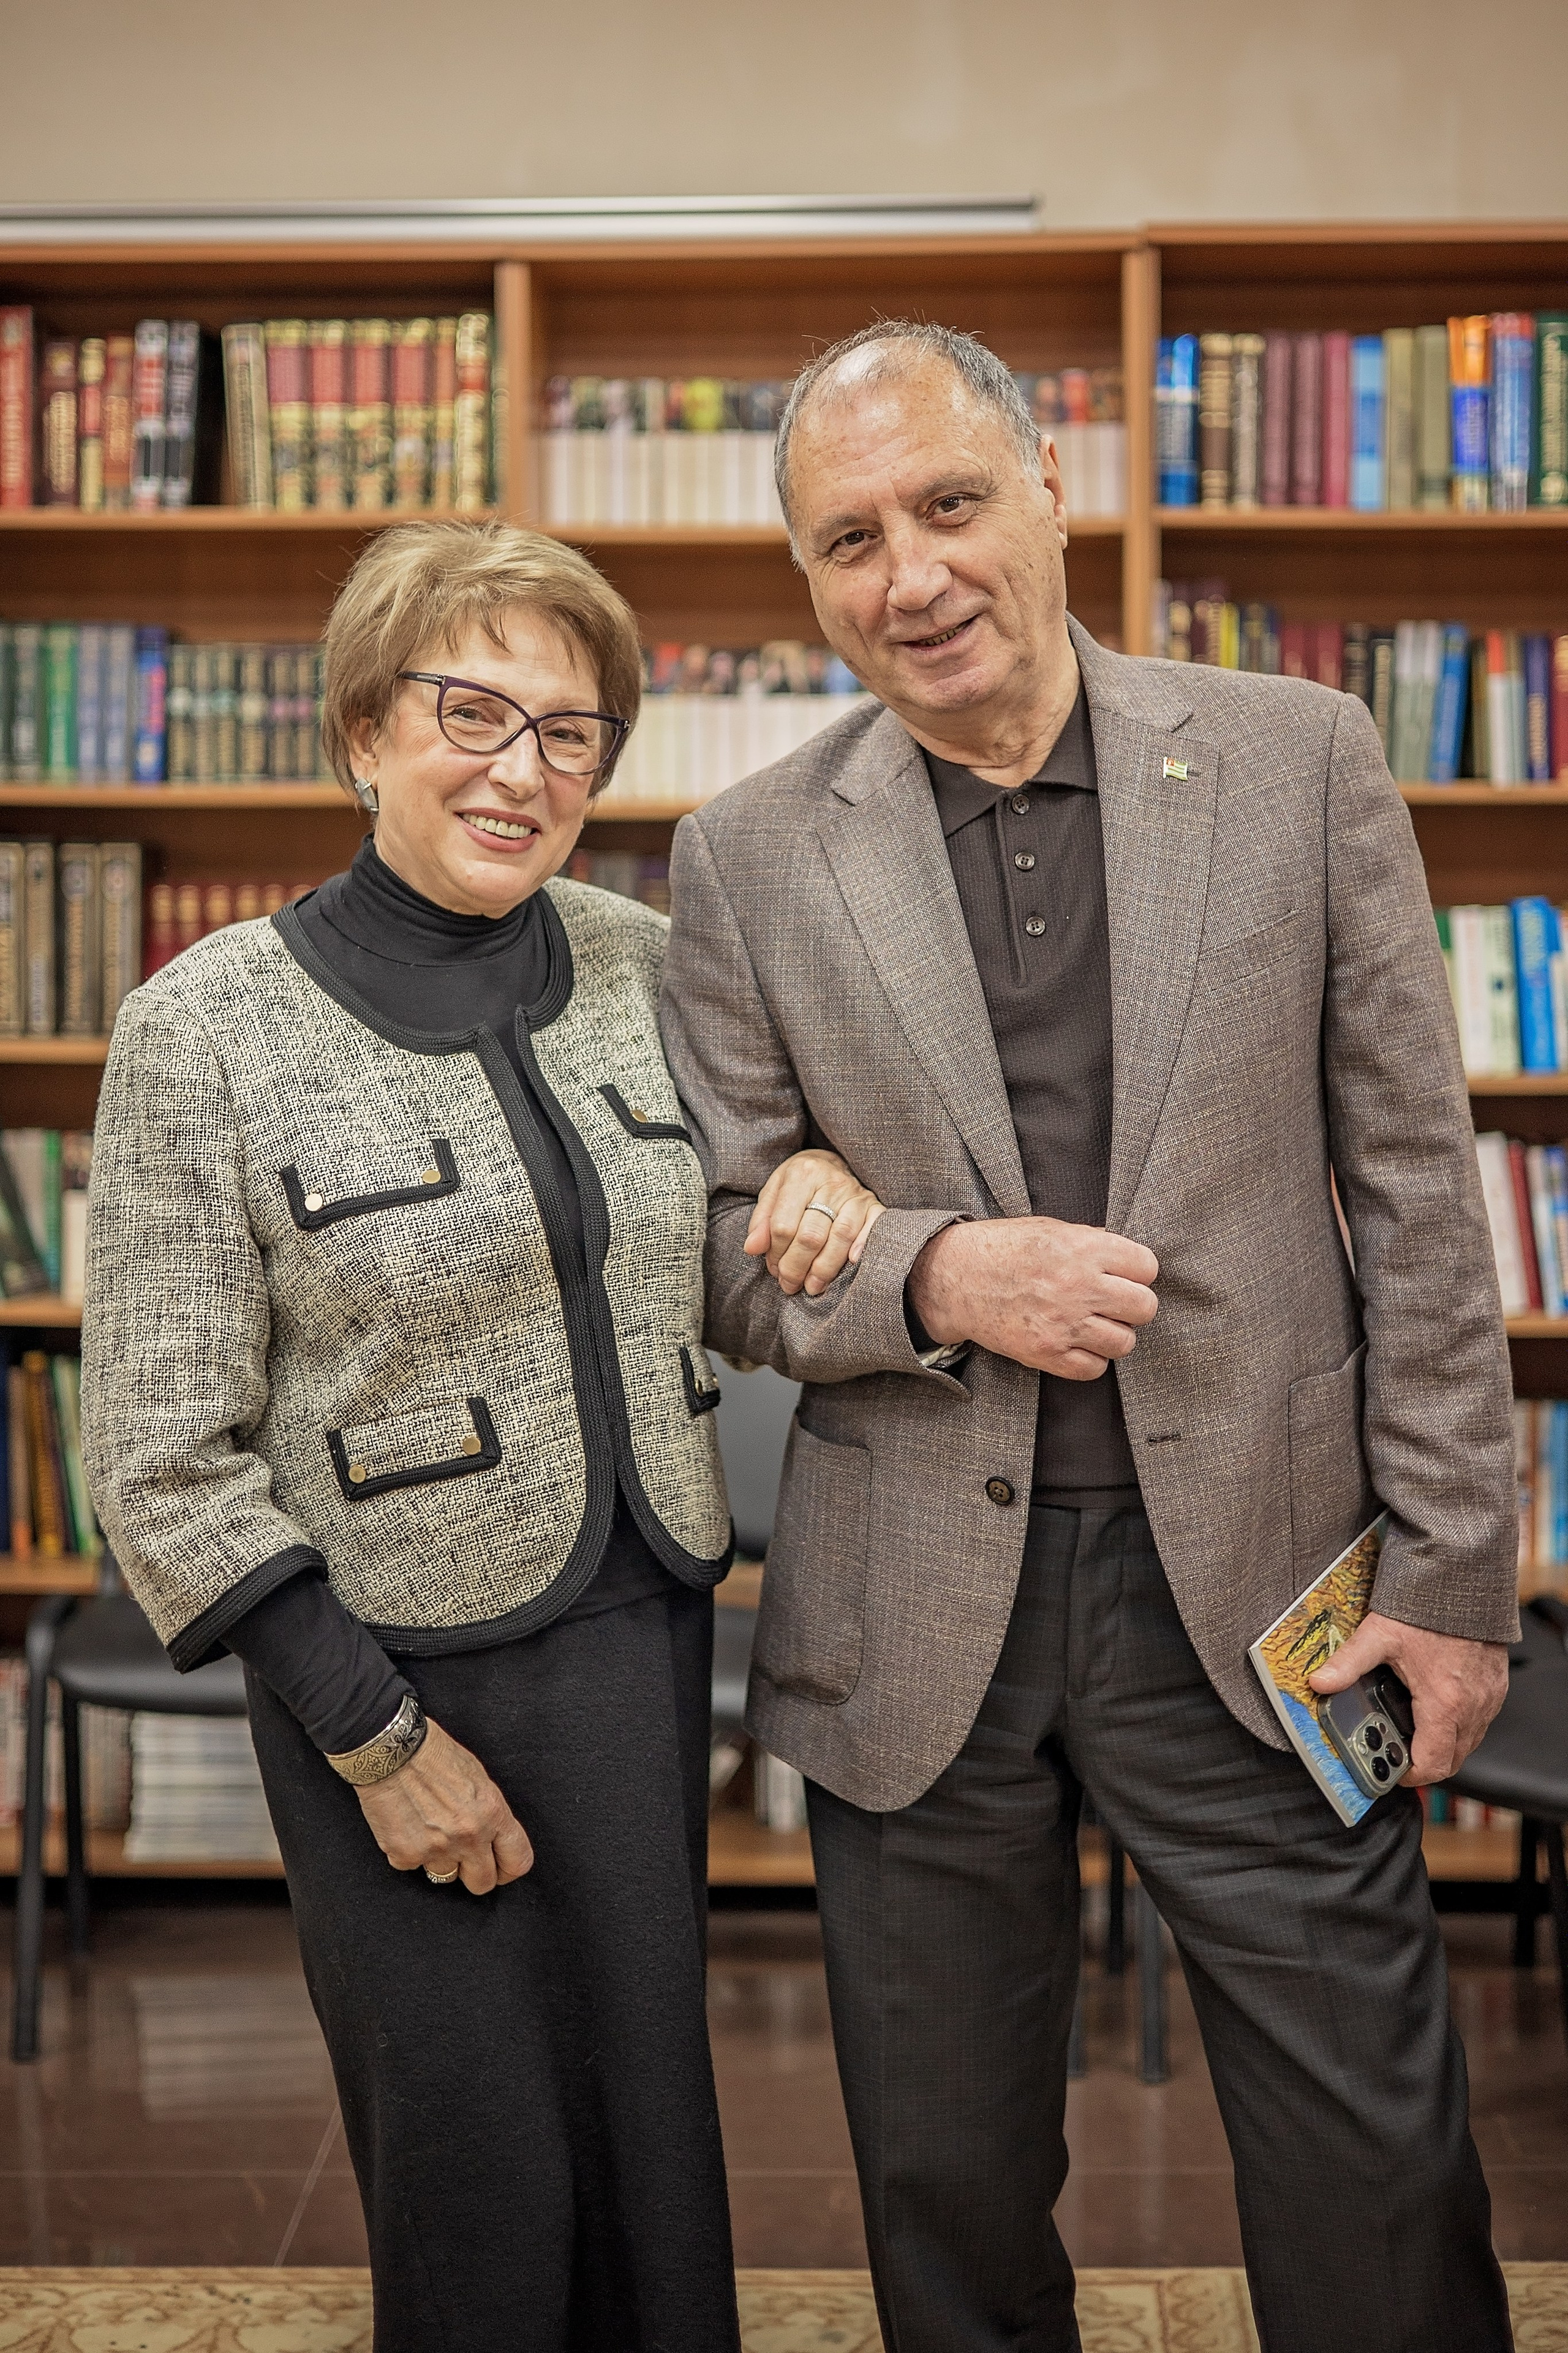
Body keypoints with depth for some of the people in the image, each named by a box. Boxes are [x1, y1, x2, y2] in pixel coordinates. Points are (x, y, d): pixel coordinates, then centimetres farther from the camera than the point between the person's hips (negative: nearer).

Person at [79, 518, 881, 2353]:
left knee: (657, 2141, 16)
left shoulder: (642, 962, 0)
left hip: (650, 1642, 4)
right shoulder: (206, 1029, -12)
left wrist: (817, 1171, -5)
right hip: (401, 1668, -4)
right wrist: (379, 1740, -11)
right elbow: (163, 1463, -11)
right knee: (480, 2178, 9)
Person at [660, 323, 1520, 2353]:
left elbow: (1418, 1196, 0)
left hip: (1252, 1580, -1)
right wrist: (930, 1274, -17)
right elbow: (717, 1245, 4)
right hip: (914, 1621, 1)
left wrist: (1455, 1571, -2)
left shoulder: (1299, 764, 0)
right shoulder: (747, 857, 1)